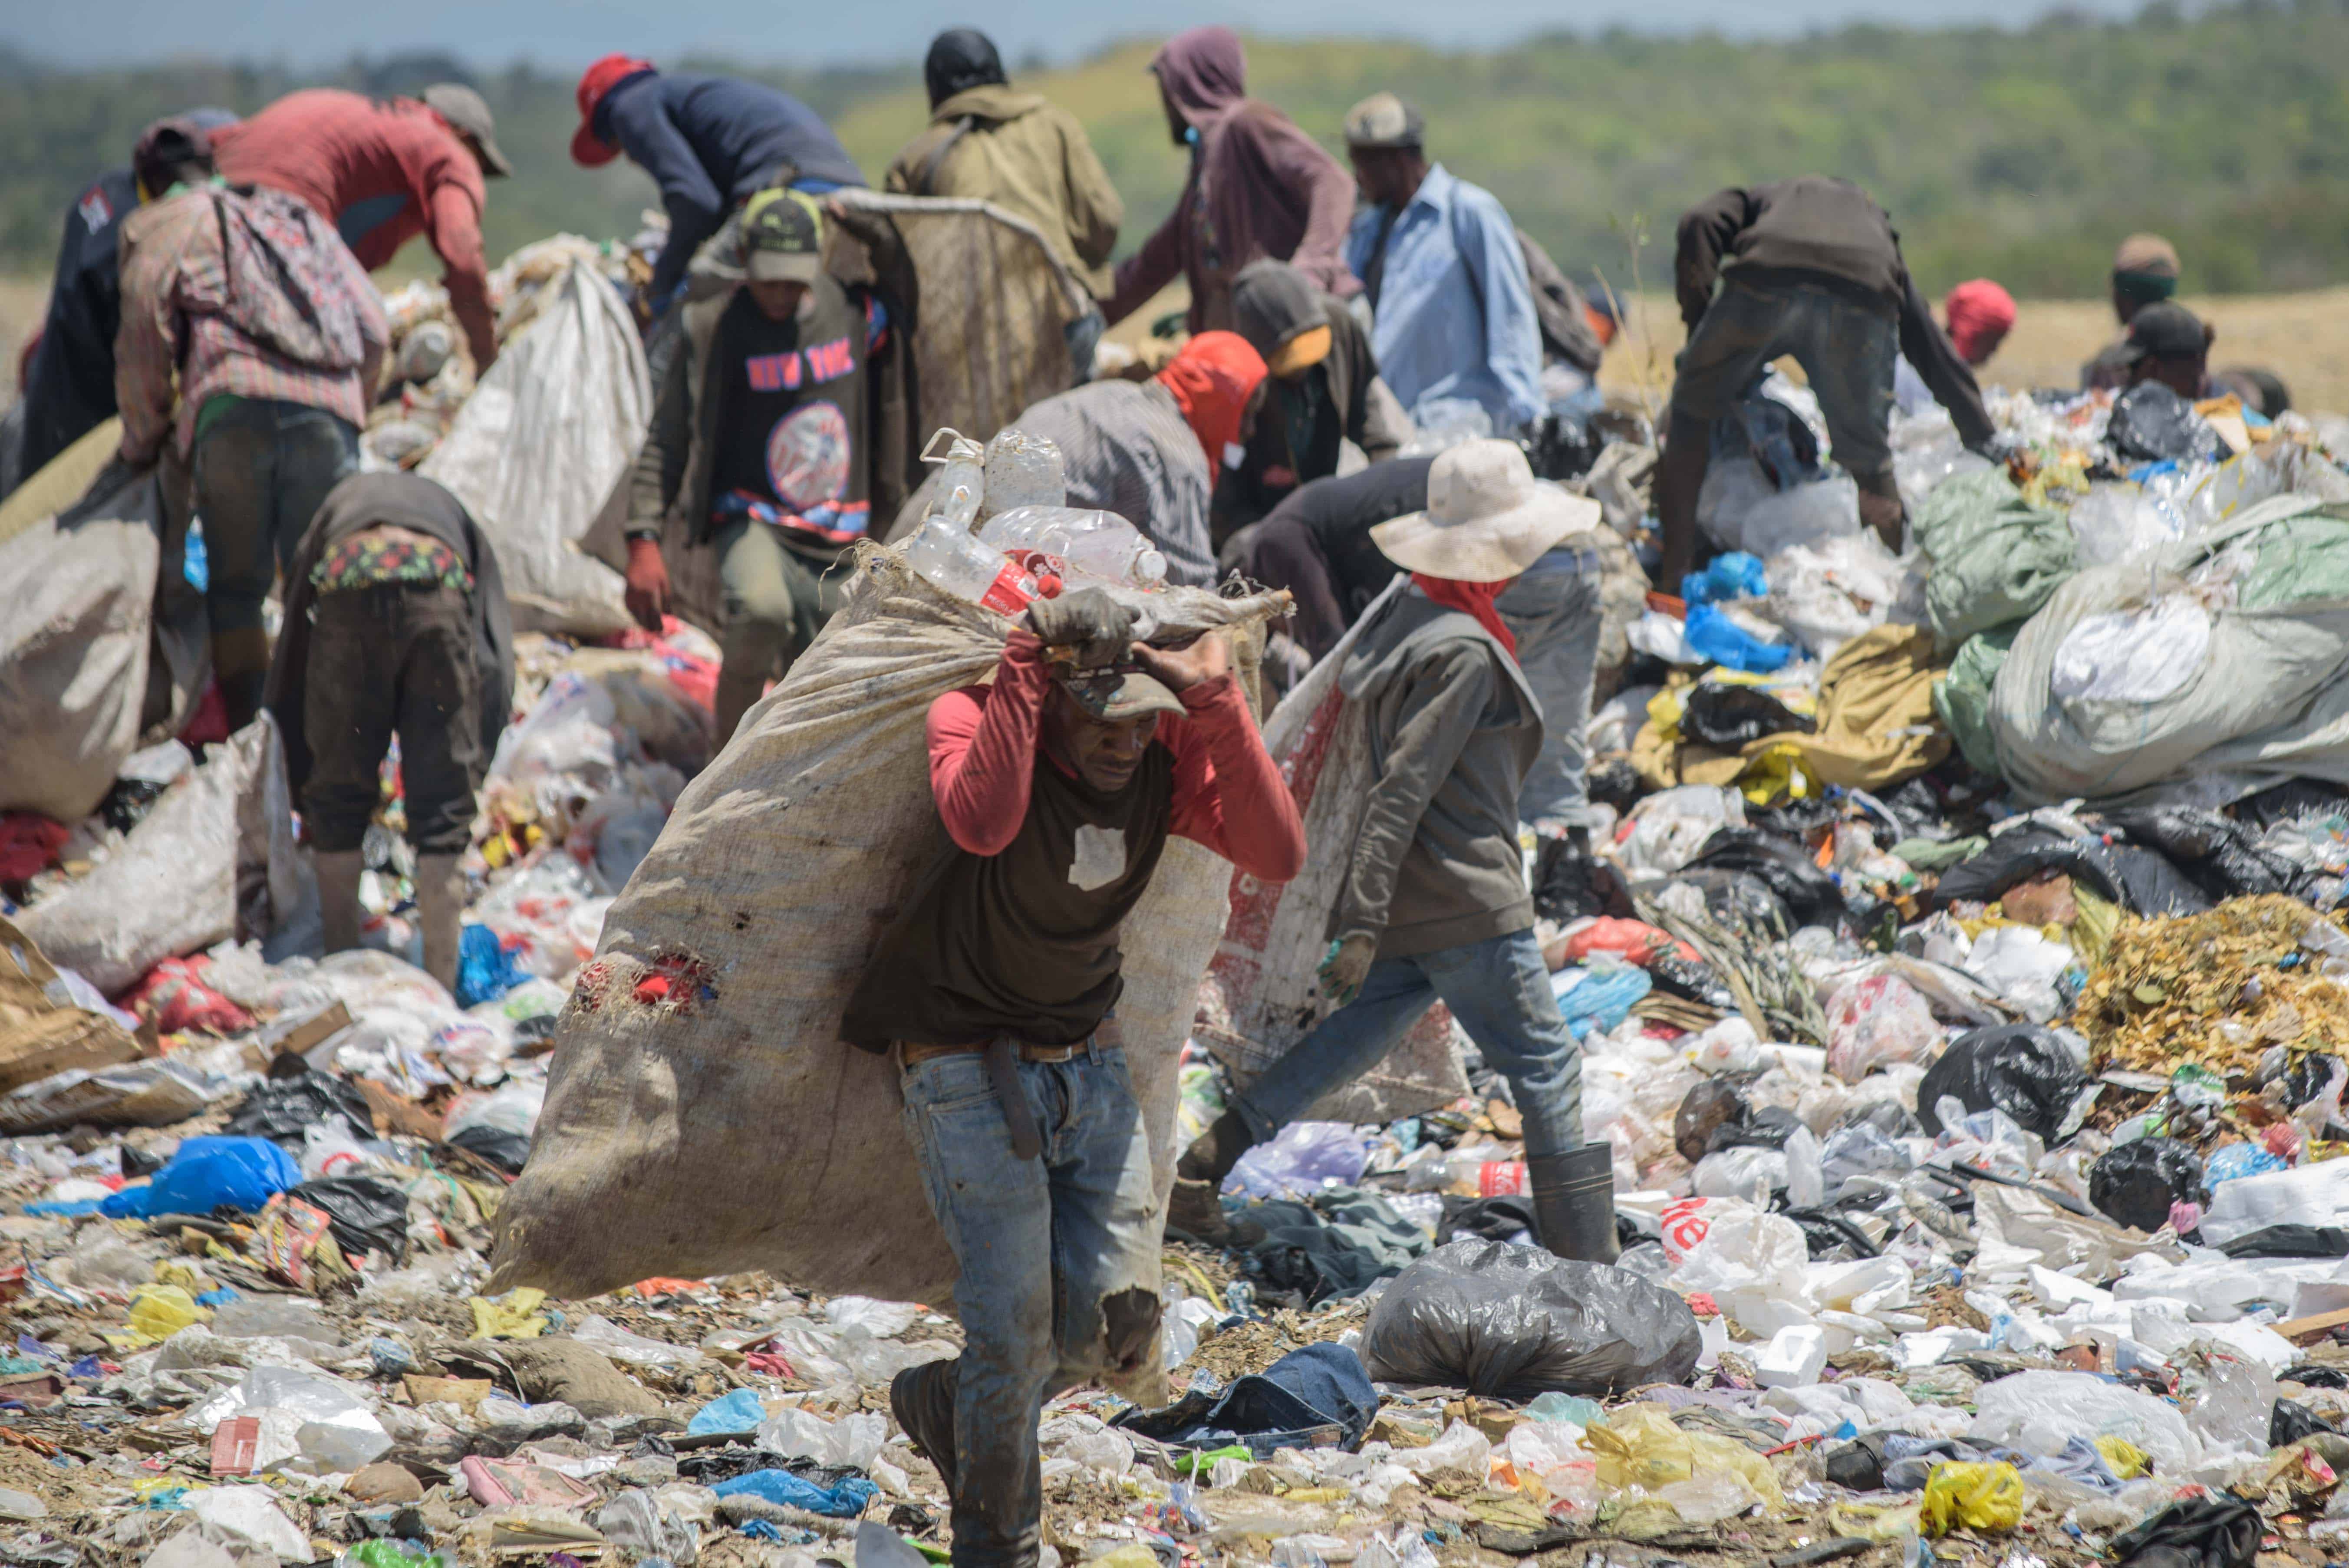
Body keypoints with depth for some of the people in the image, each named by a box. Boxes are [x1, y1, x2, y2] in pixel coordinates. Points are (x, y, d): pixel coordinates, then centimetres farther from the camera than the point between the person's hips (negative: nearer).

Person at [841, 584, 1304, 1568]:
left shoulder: (1165, 757, -8)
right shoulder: (974, 718, -20)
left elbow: (1278, 856, -21)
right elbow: (983, 823, -44)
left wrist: (1217, 705, -28)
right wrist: (1026, 663, -39)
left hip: (1091, 1062, 5)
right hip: (969, 1070, -5)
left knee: (1121, 1321, 0)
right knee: (1016, 1330, -8)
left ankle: (948, 1404, 29)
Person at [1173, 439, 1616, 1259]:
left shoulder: (1407, 616, 8)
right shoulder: (1464, 654, -20)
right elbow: (1403, 791, -23)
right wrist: (1364, 924, -24)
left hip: (1405, 904, 9)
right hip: (1465, 904, -9)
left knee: (1354, 1039, 18)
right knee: (1545, 1065, 0)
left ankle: (1199, 1168, 17)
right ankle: (1582, 1261, 3)